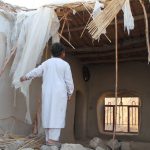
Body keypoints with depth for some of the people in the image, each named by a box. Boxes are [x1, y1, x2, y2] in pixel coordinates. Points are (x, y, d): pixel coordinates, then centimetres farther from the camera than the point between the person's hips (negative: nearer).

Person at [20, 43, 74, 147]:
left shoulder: (46, 63, 9)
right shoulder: (65, 65, -2)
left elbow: (36, 72, 19)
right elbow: (69, 81, -4)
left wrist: (25, 77, 36)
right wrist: (70, 93, 8)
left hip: (47, 93, 4)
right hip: (59, 93, -4)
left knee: (48, 115, 6)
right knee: (57, 115, -7)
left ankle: (49, 139, 6)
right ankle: (53, 139, -13)